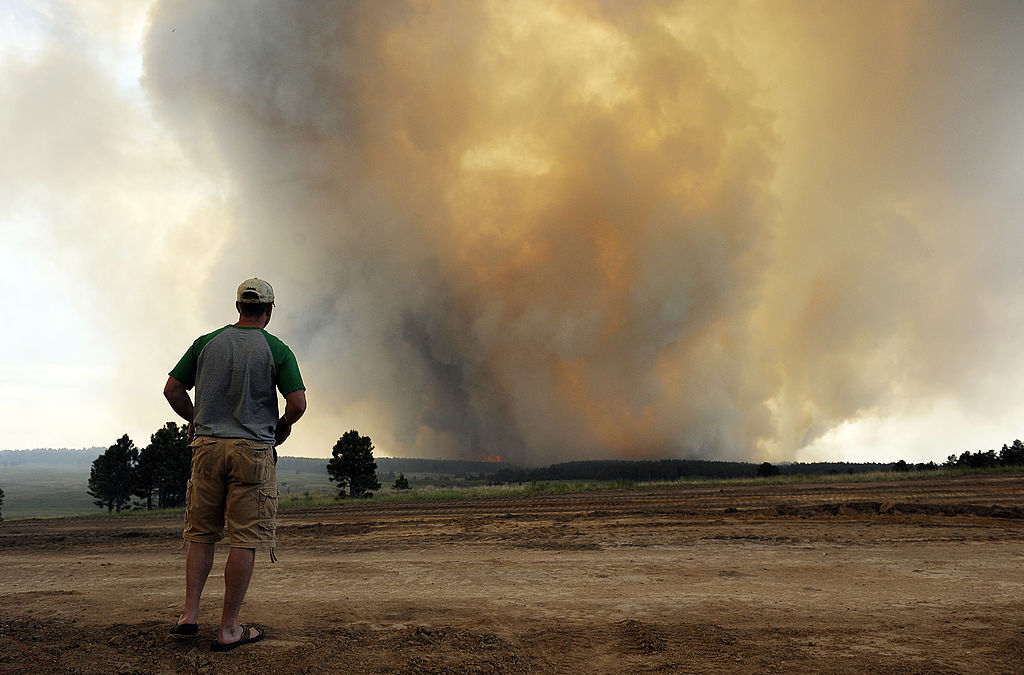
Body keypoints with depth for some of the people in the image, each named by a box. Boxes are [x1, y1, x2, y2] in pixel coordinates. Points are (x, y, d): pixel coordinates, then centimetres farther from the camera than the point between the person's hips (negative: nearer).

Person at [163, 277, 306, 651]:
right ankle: (228, 629, 2)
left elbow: (172, 388, 6)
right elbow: (297, 403, -9)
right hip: (253, 451, -3)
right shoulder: (277, 349, -1)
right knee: (245, 539, 0)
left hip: (207, 447, 3)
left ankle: (190, 613, 10)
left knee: (201, 534, 15)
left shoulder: (207, 342, 6)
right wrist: (282, 427, 11)